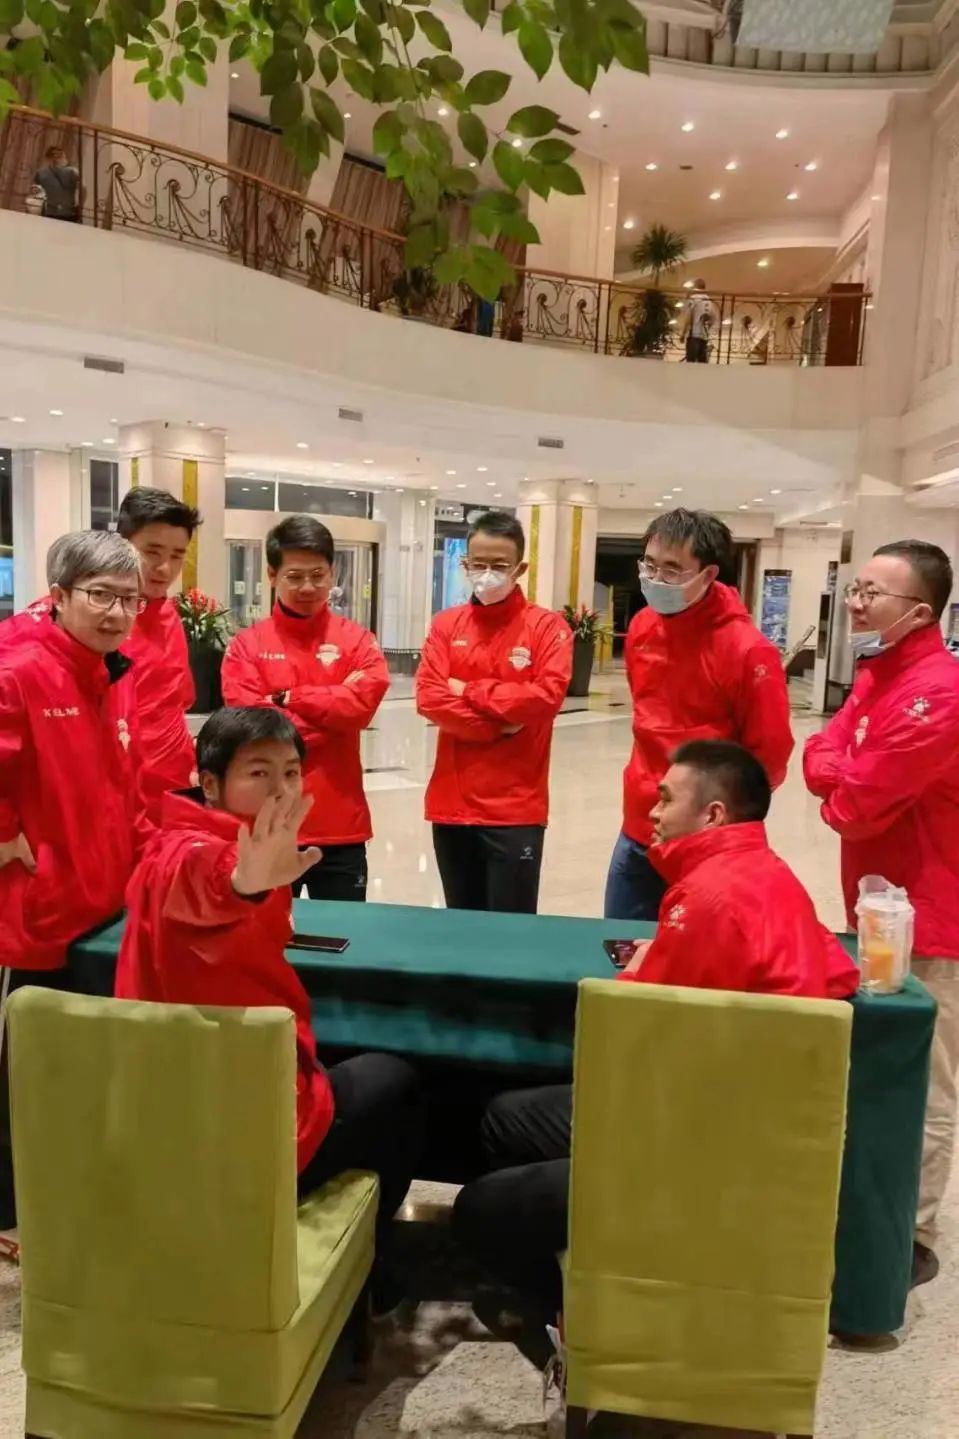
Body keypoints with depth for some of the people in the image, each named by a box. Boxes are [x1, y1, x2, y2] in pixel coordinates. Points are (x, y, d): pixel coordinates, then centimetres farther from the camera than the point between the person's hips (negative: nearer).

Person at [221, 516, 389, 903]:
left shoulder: (357, 640, 3)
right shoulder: (246, 645, 0)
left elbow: (363, 700, -14)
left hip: (339, 823, 1)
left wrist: (288, 698, -10)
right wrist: (332, 708, -11)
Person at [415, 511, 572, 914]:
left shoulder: (547, 626, -3)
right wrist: (497, 726, -12)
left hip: (516, 808, -3)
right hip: (453, 803, 3)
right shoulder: (446, 625, 6)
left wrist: (470, 692, -10)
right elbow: (429, 697, -5)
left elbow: (546, 696, -16)